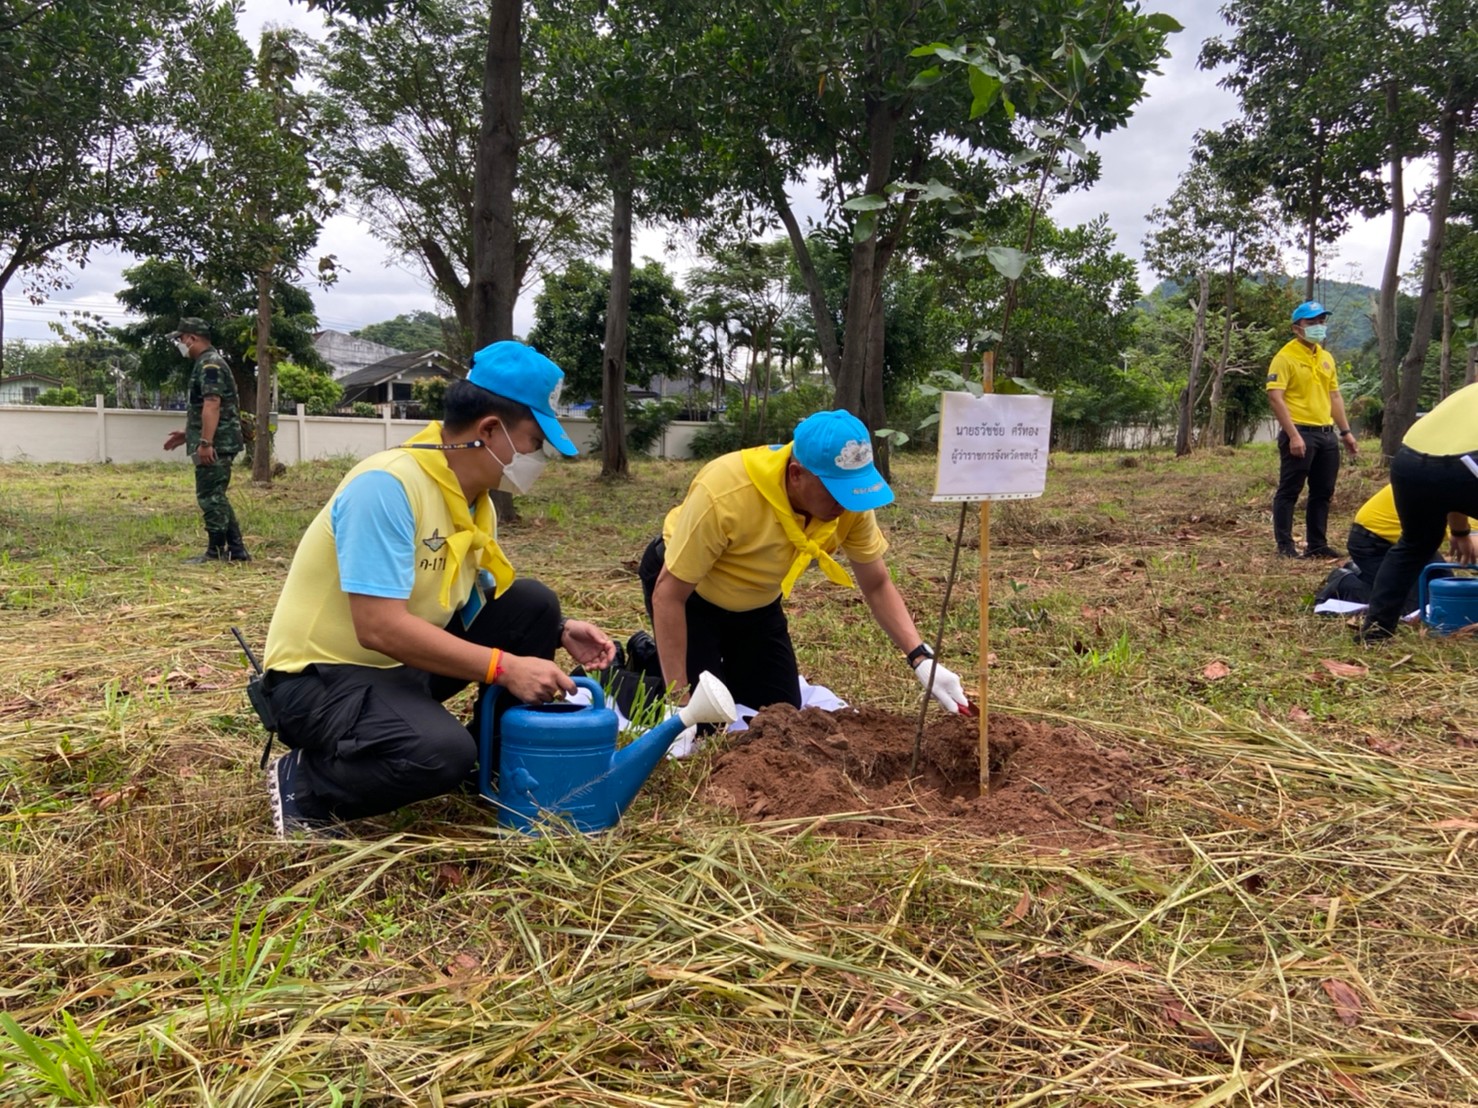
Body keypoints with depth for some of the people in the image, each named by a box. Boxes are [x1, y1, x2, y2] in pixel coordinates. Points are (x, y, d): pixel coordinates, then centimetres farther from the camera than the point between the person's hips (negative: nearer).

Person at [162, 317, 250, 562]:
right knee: (216, 497, 13)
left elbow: (212, 405, -23)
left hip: (215, 444, -10)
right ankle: (236, 551, 15)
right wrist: (187, 434, 25)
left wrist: (205, 442, -27)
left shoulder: (210, 364, -14)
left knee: (210, 496, -5)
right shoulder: (208, 363, 20)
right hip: (218, 443, 10)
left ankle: (216, 552, 0)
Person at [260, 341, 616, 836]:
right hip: (321, 675, -8)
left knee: (533, 603, -2)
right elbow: (379, 627, -32)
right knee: (442, 753, -34)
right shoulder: (387, 486, -26)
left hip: (402, 662, 9)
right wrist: (505, 668, -29)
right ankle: (304, 787, -5)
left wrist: (556, 631, -8)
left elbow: (484, 605, 10)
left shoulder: (475, 500, 2)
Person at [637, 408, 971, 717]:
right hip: (689, 592, -5)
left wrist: (921, 658, -24)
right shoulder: (725, 496, -40)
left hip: (758, 603, 5)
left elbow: (877, 586, -11)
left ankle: (722, 664, 31)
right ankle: (647, 662, 17)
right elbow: (668, 594, -31)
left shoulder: (850, 501, -25)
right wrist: (679, 698, -30)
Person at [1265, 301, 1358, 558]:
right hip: (1300, 433, -8)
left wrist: (1345, 431, 16)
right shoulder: (1286, 357, -8)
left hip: (1327, 433, 8)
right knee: (1289, 491, -2)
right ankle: (1284, 545, 3)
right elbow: (1275, 397, -16)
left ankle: (1317, 544, 17)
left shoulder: (1326, 358, 16)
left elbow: (1335, 396, 22)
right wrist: (1293, 435, -22)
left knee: (1323, 492, 10)